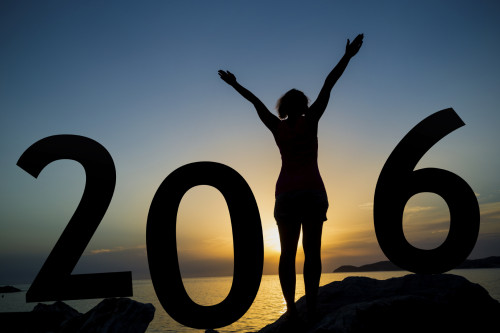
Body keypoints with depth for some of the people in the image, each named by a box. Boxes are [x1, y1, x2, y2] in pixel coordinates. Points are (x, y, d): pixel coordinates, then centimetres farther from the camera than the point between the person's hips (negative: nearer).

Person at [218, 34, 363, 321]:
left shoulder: (277, 127, 8)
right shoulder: (310, 121, 3)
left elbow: (256, 102, 19)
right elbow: (328, 86, 2)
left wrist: (235, 85, 30)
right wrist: (348, 56, 4)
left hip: (286, 193, 2)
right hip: (312, 190, -2)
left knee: (288, 252, 1)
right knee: (312, 251, -5)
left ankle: (291, 309, -6)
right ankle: (311, 308, -12)